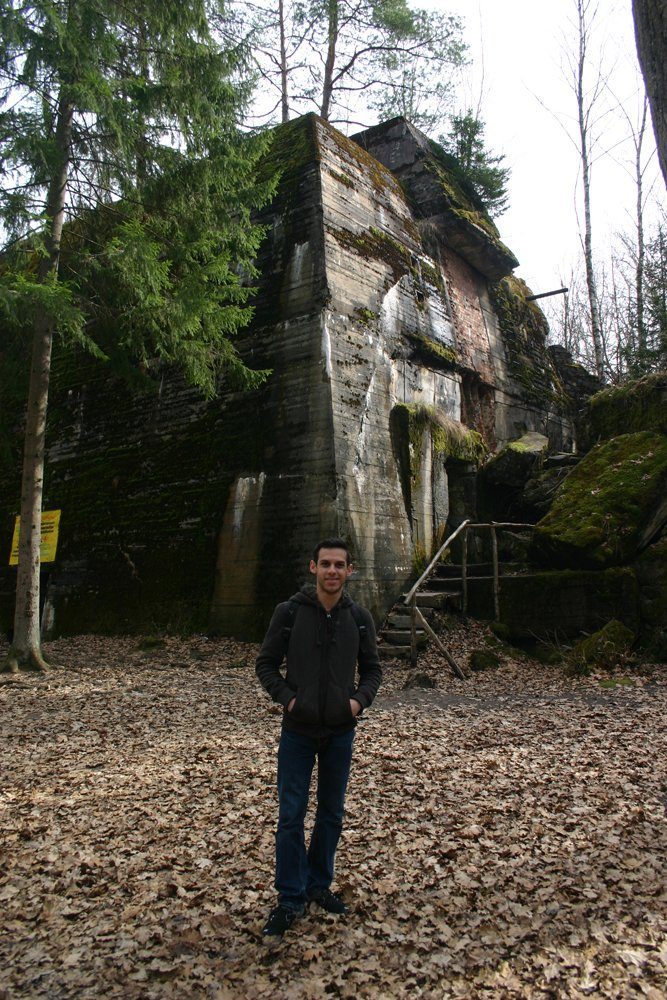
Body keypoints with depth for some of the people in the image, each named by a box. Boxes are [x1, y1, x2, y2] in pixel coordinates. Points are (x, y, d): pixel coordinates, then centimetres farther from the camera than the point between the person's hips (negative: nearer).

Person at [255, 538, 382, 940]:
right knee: (291, 817, 3)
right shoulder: (290, 612, -9)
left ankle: (319, 885, 33)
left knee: (332, 815, 15)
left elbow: (372, 668, 9)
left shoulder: (359, 617, -1)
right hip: (298, 731, -2)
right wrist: (287, 697, -14)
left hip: (341, 731, 3)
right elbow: (266, 664, -1)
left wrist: (360, 699, -8)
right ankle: (291, 900, 17)